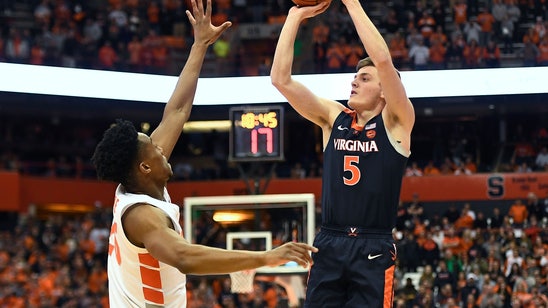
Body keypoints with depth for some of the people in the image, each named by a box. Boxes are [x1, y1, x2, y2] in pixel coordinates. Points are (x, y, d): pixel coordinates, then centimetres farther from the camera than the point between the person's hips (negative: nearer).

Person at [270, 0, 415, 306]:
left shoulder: (396, 122, 0)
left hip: (373, 248, -4)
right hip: (328, 245, 4)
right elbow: (281, 78, 4)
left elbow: (383, 60, -15)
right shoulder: (334, 117, 11)